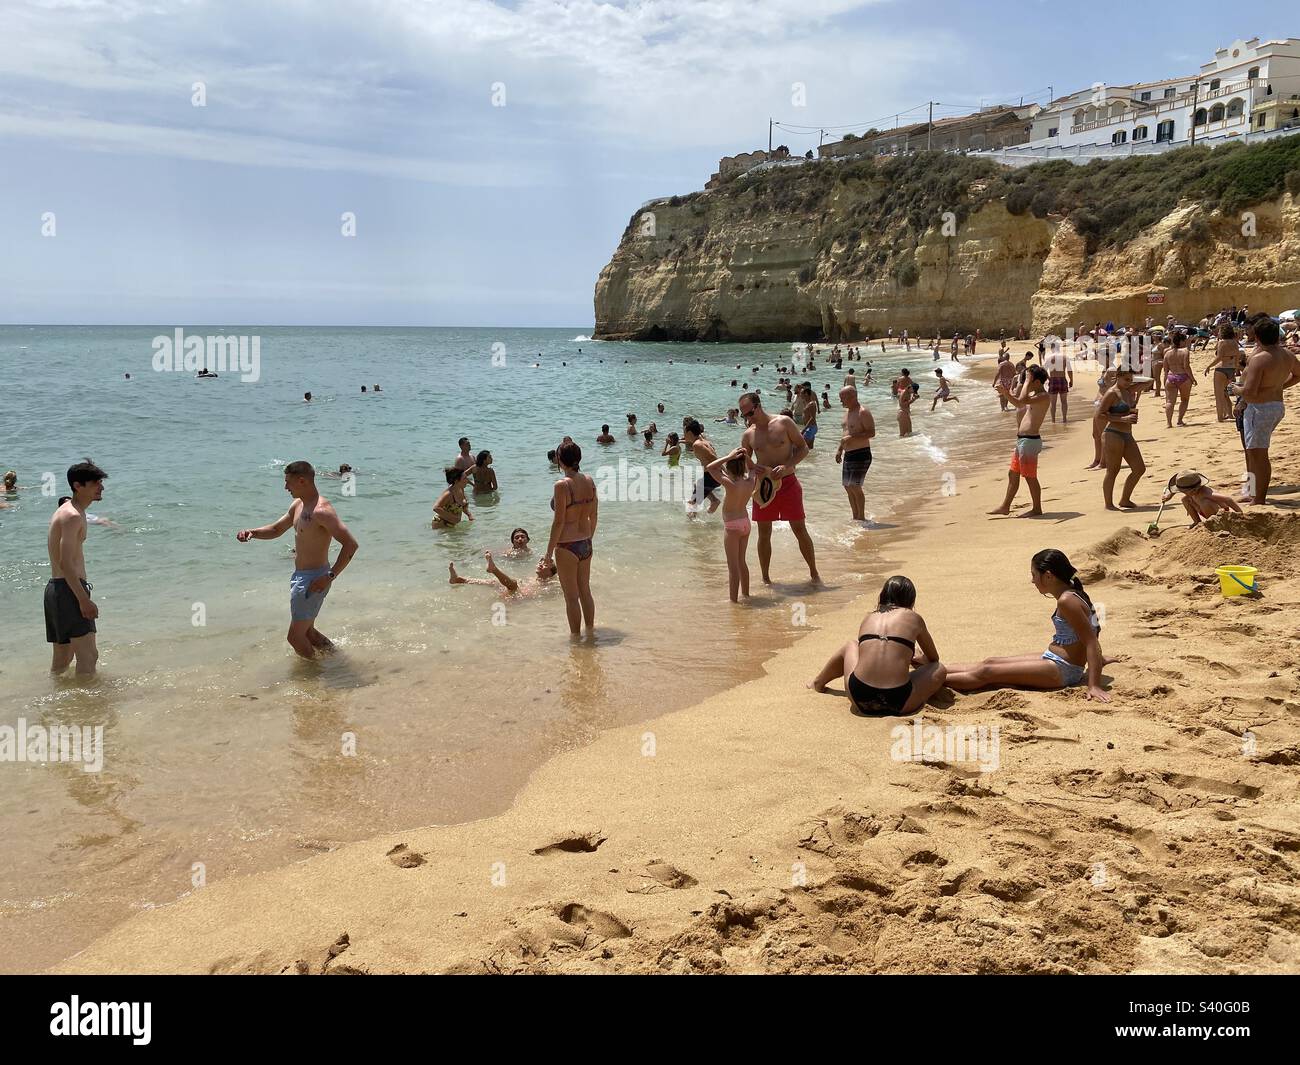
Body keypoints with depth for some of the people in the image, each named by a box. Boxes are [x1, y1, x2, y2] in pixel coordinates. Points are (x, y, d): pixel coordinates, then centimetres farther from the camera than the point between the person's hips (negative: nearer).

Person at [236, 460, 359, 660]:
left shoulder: (321, 511, -23)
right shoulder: (298, 505, 8)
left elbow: (350, 544, -28)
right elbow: (276, 530, 22)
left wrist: (330, 577, -28)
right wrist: (252, 533, 3)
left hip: (313, 580, -10)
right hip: (301, 576, 10)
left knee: (295, 636, -4)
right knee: (306, 631, 22)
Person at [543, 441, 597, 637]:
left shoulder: (562, 485, -19)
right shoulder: (589, 481, 1)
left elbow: (559, 522, -18)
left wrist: (549, 551, -10)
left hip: (567, 546, -7)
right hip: (585, 544, 7)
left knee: (571, 596, 6)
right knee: (585, 591, 20)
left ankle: (575, 636, 17)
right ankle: (590, 630, 31)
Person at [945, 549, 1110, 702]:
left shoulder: (1066, 601, -22)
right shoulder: (1071, 595, 7)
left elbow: (1092, 642, -24)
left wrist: (1094, 686, -27)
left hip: (1060, 670, -9)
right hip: (1053, 660, 9)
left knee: (985, 672, -8)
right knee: (989, 662, 11)